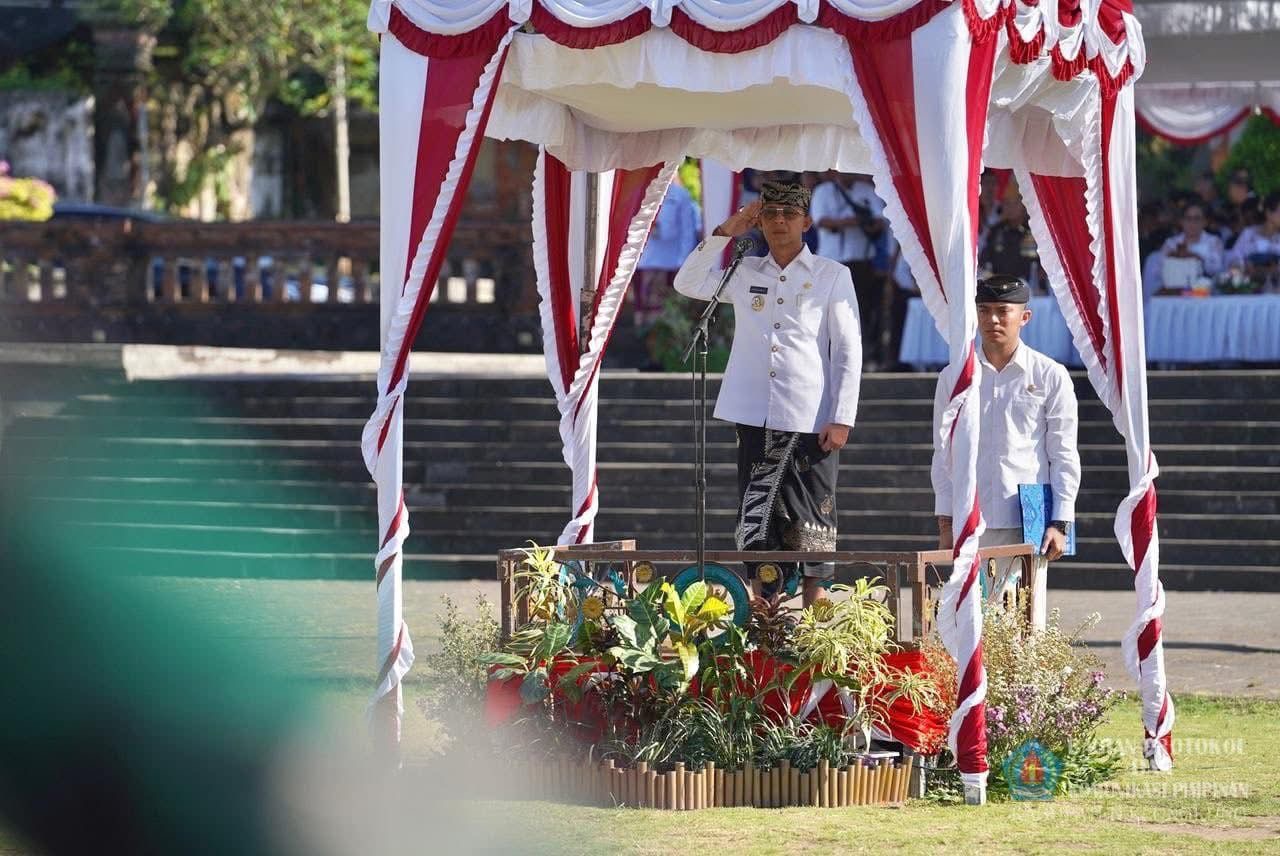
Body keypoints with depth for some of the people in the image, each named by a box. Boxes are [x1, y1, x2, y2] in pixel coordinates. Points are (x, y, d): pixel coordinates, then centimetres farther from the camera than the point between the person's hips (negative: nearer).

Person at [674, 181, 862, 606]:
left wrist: (842, 419, -7)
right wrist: (725, 232, 4)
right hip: (755, 418, 3)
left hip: (811, 422, -3)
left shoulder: (832, 276, 5)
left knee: (810, 521, -2)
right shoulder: (746, 274, 14)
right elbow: (688, 283, 10)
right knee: (756, 520, 1)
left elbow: (848, 351, 2)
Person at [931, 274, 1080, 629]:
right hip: (971, 525, 1)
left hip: (1030, 521, -1)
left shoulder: (1050, 377, 4)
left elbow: (1064, 457, 4)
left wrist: (1060, 523, -2)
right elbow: (944, 455, 12)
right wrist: (945, 523, 6)